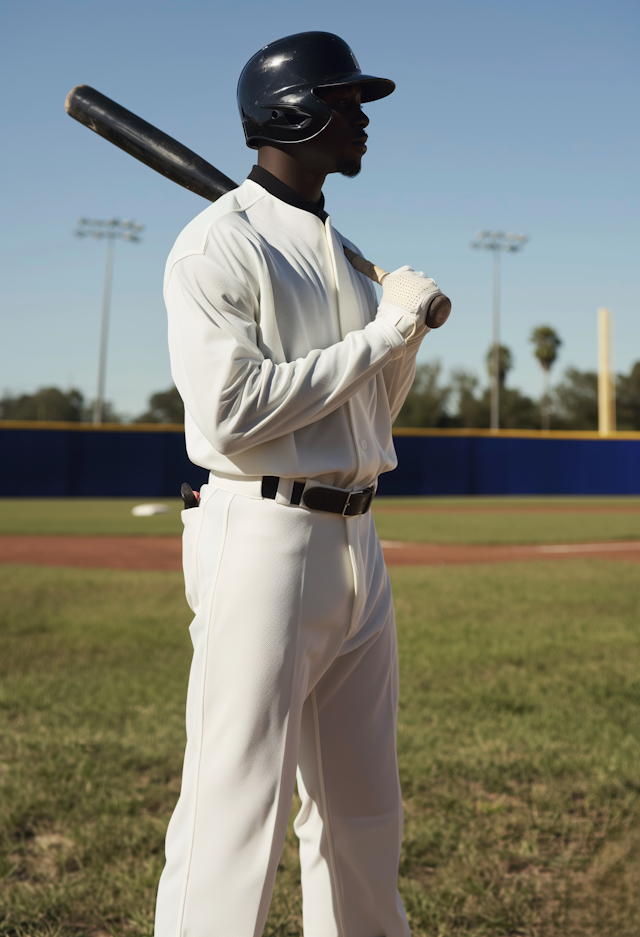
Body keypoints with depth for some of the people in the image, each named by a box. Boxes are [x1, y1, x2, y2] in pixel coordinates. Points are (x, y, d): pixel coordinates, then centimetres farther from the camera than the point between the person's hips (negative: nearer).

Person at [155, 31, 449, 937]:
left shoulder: (342, 250, 18)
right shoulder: (218, 243, -7)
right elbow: (233, 413, -19)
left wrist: (408, 329, 4)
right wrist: (383, 327, -13)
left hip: (357, 541, 8)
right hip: (263, 533, -8)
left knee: (363, 808, 16)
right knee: (236, 805, -6)